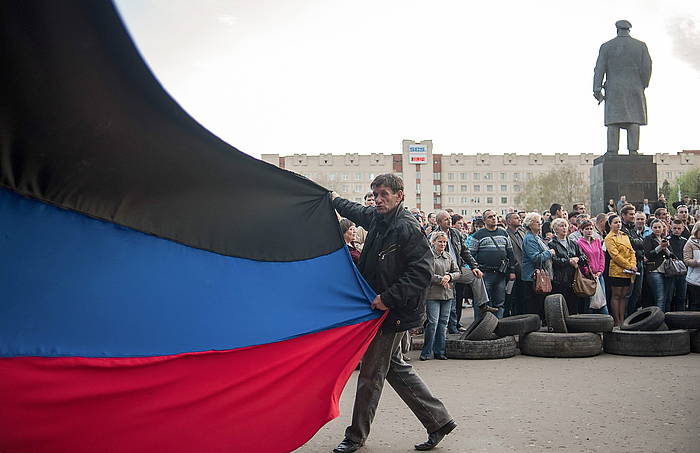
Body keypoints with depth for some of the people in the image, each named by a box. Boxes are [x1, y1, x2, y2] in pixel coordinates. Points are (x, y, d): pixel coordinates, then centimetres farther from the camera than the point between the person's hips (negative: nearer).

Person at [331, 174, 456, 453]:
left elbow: (422, 271, -23)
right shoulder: (376, 218, 8)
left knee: (371, 374, 2)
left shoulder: (407, 228, -18)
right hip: (380, 309, 9)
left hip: (393, 314, -9)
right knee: (394, 367, 15)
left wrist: (389, 298, -23)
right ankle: (439, 421, 24)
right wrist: (335, 200, 45)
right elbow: (355, 211, 32)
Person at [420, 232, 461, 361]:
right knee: (433, 322, -10)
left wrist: (449, 276, -5)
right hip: (433, 294, -6)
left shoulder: (449, 257, 17)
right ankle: (426, 352, -2)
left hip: (447, 294, 6)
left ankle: (439, 351, 13)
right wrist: (441, 279, -13)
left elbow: (457, 272, 15)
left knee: (443, 323, 6)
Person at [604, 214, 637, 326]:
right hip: (617, 271, -7)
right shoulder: (609, 238, -6)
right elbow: (615, 255, -14)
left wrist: (633, 264, -4)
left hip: (628, 272, 7)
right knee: (616, 296, -1)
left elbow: (631, 251, 14)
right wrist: (629, 266, -14)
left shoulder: (625, 236, 16)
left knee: (623, 296, 9)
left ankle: (622, 320, 12)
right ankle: (617, 321, 2)